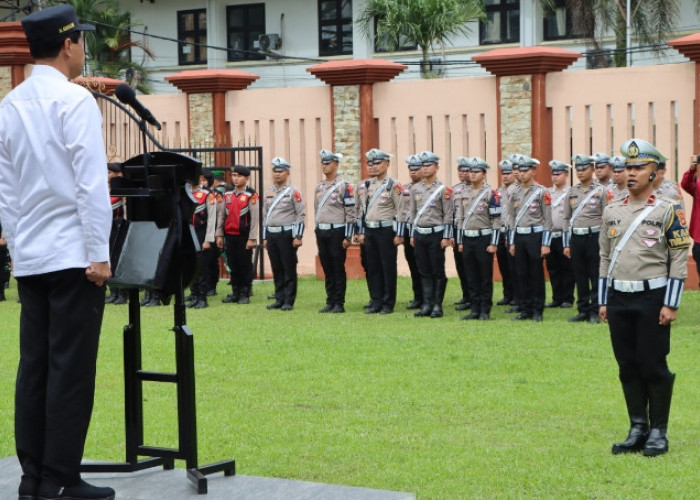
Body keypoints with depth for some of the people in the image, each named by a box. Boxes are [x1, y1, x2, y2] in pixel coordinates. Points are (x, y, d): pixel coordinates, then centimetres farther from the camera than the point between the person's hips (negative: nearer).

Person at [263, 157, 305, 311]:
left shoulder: (293, 192, -4)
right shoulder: (268, 192, 14)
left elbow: (301, 215, -8)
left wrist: (298, 237, -13)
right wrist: (265, 237, 16)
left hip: (287, 234, -6)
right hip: (271, 234, 6)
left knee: (289, 269, -2)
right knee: (276, 269, 8)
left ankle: (289, 301, 0)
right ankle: (279, 299, 14)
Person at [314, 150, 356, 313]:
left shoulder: (344, 186, -7)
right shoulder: (319, 187, 13)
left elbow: (350, 213, -9)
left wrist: (347, 237, -13)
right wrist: (318, 231, 17)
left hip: (337, 231, -6)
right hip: (322, 231, 6)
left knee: (338, 269, -2)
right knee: (327, 269, 9)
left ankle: (339, 303, 1)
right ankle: (330, 302, 14)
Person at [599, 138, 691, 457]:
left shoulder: (667, 211, -4)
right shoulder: (611, 211, 10)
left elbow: (679, 258, -6)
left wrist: (671, 304, -11)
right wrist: (603, 301, 11)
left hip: (652, 297, -5)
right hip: (619, 298, 5)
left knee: (653, 367, -2)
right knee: (628, 367, 8)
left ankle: (658, 433, 8)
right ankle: (638, 430, 17)